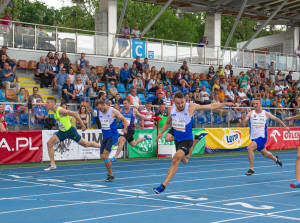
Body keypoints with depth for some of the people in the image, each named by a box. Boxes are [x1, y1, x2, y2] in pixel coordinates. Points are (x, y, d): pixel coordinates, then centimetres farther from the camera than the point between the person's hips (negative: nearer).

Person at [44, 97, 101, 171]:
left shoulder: (60, 110, -24)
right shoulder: (55, 111, 2)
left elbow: (75, 114, -22)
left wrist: (82, 125, -20)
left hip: (70, 131, -8)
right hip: (62, 132, 8)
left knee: (86, 144, 4)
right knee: (49, 143, -7)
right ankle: (52, 164, -1)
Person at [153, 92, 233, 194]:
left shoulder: (191, 107, -16)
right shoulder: (171, 109, -5)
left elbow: (211, 107, -8)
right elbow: (167, 122, 15)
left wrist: (225, 104, -9)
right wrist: (161, 133, 2)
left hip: (186, 140, -6)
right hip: (177, 139, 6)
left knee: (176, 158, -27)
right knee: (184, 160, 26)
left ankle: (163, 186, -26)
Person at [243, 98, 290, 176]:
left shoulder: (266, 114, -3)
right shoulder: (250, 113, -2)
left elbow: (276, 119, 14)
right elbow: (244, 124, -10)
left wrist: (285, 126, 18)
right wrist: (244, 119, -30)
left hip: (262, 137, -4)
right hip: (254, 137, 4)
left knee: (249, 148, -27)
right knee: (265, 153, 21)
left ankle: (251, 169, -19)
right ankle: (275, 159, 55)